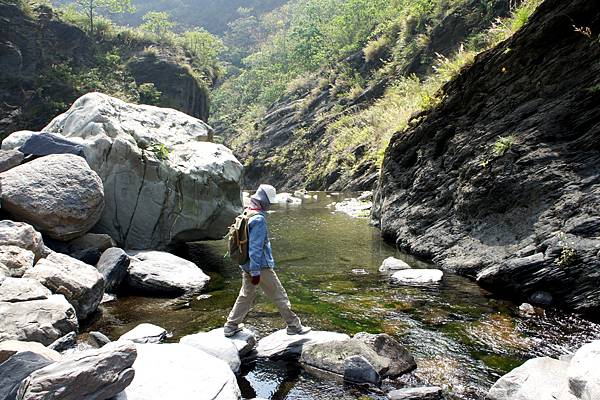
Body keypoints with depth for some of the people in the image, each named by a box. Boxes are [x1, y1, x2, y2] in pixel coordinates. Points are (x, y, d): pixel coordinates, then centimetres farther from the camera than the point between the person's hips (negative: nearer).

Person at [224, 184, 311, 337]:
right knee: (280, 296, 4)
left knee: (246, 295, 20)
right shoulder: (259, 219, -22)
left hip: (246, 265, 9)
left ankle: (231, 326, 26)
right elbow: (255, 248, -25)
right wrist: (255, 272, -22)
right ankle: (294, 326, 16)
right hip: (261, 267, -9)